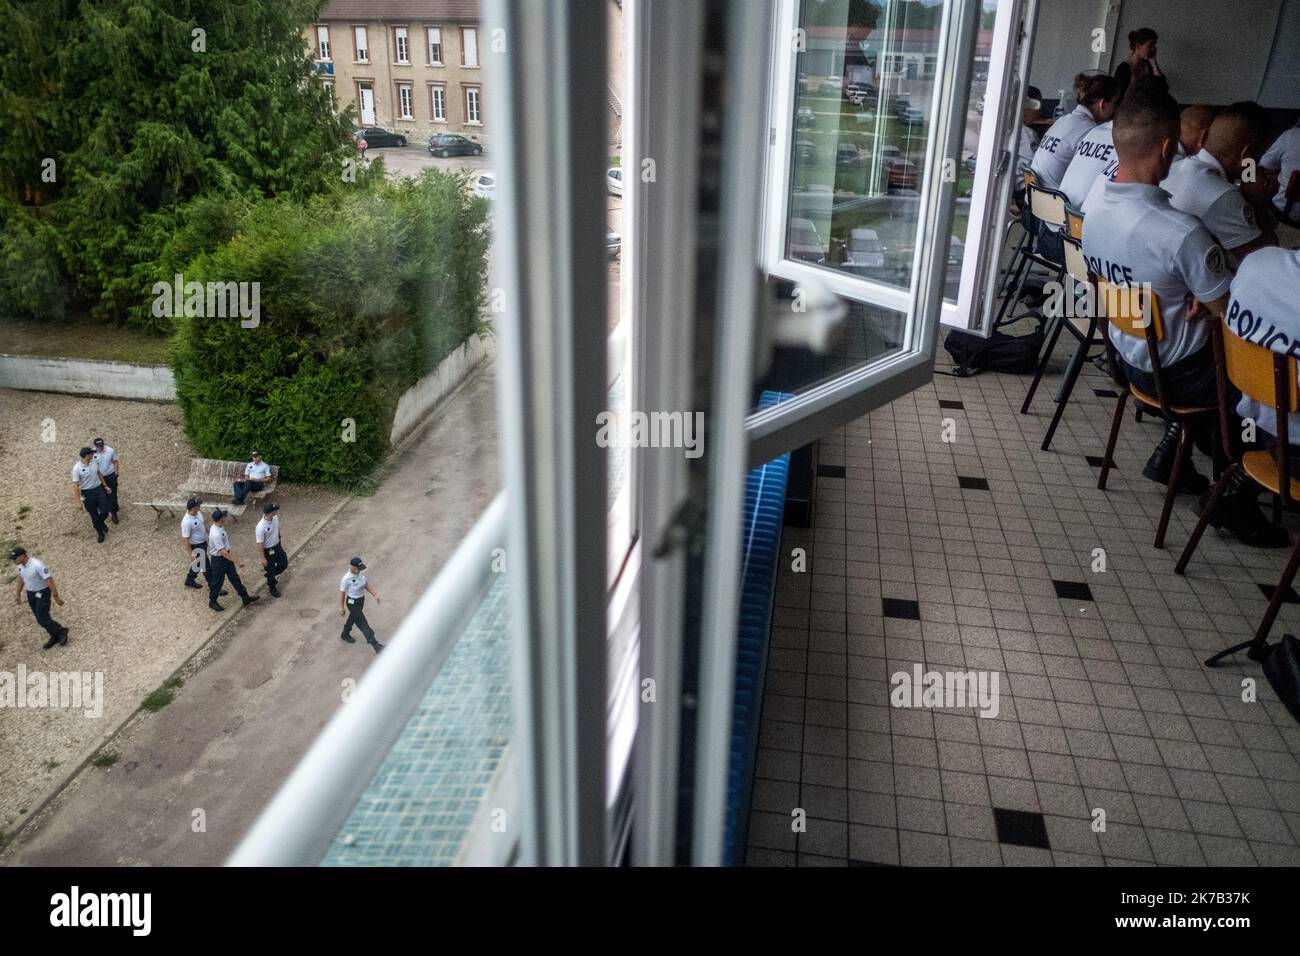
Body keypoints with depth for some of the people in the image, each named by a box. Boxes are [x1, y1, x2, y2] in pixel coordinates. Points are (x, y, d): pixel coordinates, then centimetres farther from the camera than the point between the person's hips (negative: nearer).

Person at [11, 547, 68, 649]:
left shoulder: (37, 565, -30)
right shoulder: (21, 565, -4)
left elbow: (50, 580, -27)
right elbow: (21, 578, 15)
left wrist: (56, 597, -25)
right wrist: (18, 594, 22)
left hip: (42, 593, -8)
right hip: (30, 594, 8)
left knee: (43, 620, -8)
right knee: (40, 618, 14)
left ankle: (61, 632, 15)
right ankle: (54, 637, 30)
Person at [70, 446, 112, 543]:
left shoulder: (94, 462, -3)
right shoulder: (77, 468, -19)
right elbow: (76, 485, -16)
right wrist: (78, 501, -17)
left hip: (99, 489, 4)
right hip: (87, 493, -4)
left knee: (104, 511, -2)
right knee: (94, 516, 7)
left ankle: (101, 523, 33)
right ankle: (100, 533, 26)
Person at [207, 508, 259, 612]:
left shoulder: (219, 527, -3)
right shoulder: (216, 534, -33)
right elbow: (222, 551, -31)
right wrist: (234, 560, -25)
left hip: (226, 556, 9)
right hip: (218, 560, -9)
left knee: (234, 577, 16)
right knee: (217, 581, 10)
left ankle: (245, 597, 26)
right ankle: (212, 602, 30)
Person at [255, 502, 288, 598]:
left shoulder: (275, 518, -12)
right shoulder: (261, 527, -34)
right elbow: (260, 544, -24)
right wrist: (263, 558, -18)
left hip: (277, 546, 7)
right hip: (268, 551, -7)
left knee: (284, 564, 19)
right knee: (271, 570, 12)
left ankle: (270, 576, 46)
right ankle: (272, 589, 37)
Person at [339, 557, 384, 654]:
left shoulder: (361, 573, -9)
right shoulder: (347, 579, -28)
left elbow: (366, 584, 5)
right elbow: (342, 592, -18)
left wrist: (374, 595, 0)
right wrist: (341, 607, -12)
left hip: (361, 600, 8)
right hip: (353, 603, -8)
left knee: (353, 618, 29)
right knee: (363, 623, -2)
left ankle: (345, 634, 54)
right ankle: (375, 644, 2)